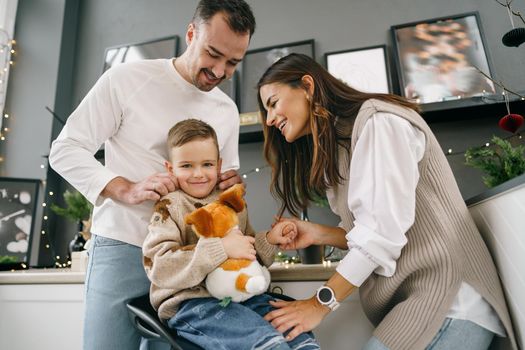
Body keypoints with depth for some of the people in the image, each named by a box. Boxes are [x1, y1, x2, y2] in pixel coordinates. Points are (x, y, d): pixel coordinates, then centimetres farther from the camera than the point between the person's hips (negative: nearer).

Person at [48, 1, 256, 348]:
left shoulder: (228, 110, 9)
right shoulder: (127, 78, -5)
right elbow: (66, 150, -5)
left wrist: (232, 185, -8)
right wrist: (125, 190, -20)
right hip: (123, 248, -3)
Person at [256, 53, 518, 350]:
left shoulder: (378, 121, -12)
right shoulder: (336, 146, 14)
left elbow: (384, 229, -19)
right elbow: (367, 233, 12)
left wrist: (320, 304, -15)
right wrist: (319, 234, -4)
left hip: (450, 300, -7)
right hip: (404, 297, 7)